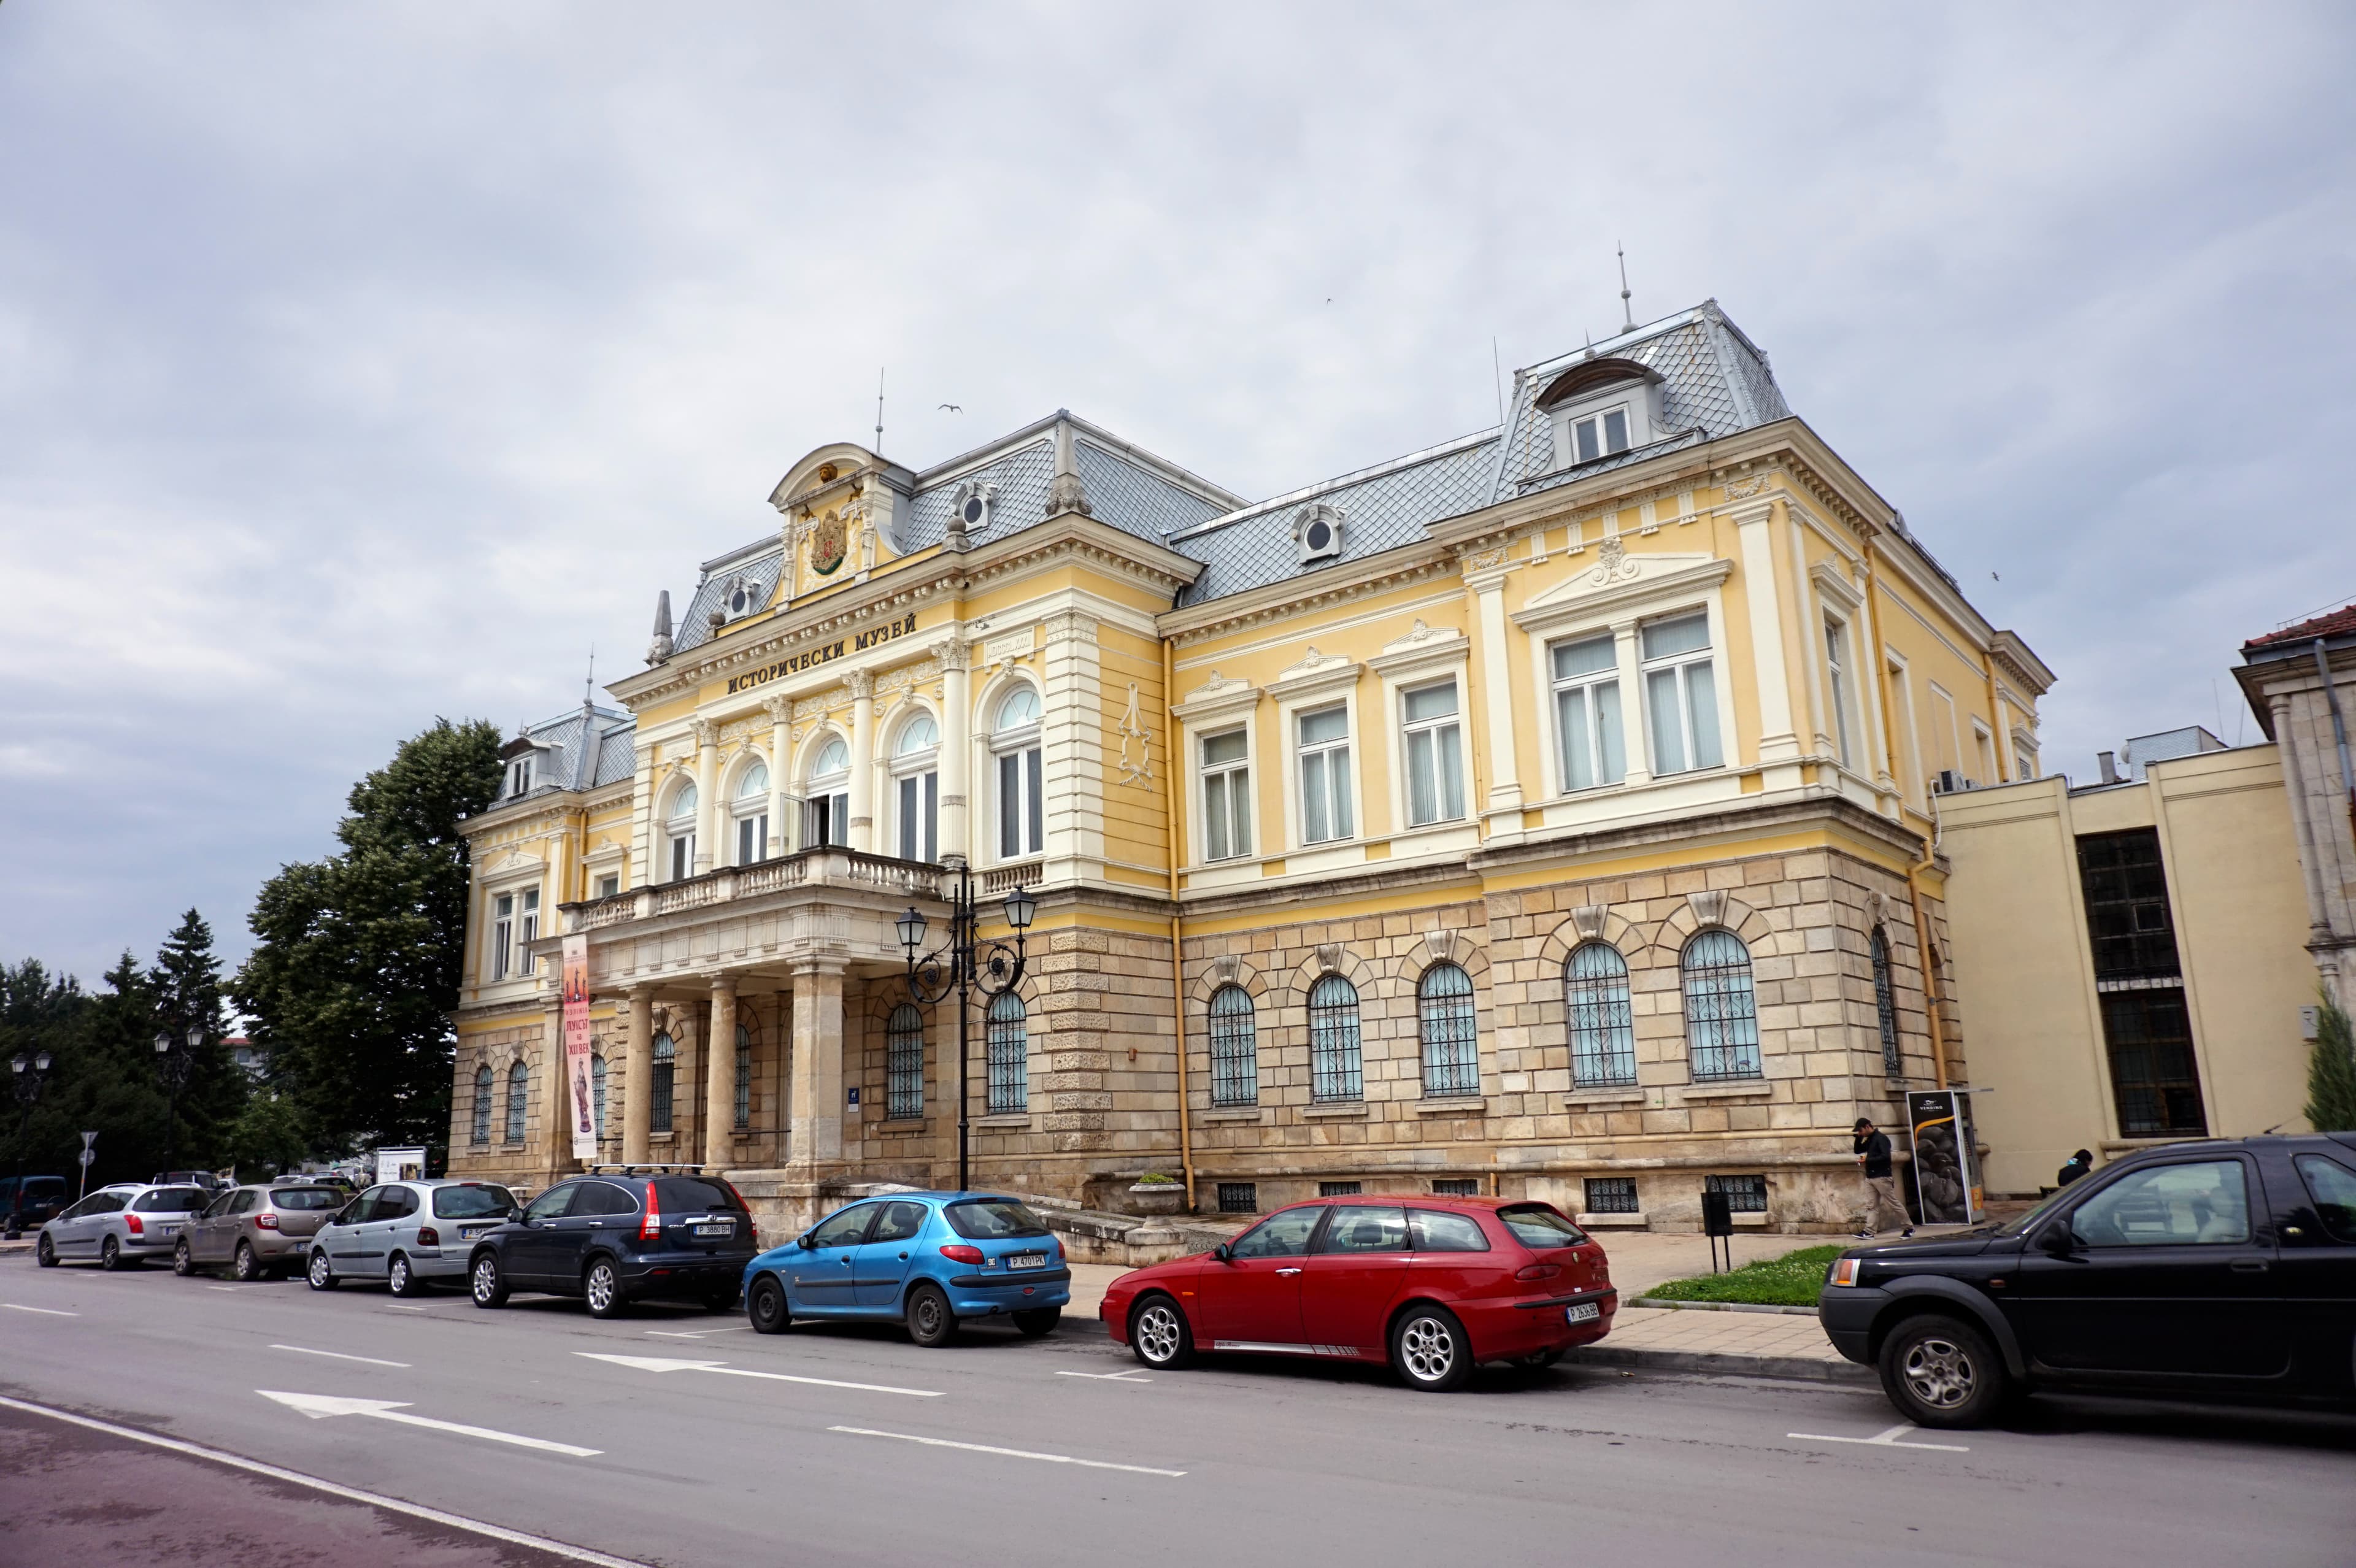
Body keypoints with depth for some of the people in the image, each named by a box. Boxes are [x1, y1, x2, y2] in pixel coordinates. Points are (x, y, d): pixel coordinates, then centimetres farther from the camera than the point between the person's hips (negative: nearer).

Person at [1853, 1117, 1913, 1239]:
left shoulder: (1881, 1138, -11)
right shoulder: (1869, 1140, 16)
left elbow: (1885, 1157, -21)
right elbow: (1857, 1151, 22)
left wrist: (1868, 1160, -20)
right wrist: (1859, 1138, 7)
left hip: (1882, 1177, -8)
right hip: (1870, 1178, 8)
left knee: (1894, 1204, 1)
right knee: (1872, 1206, 1)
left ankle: (1909, 1228, 14)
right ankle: (1868, 1232, -5)